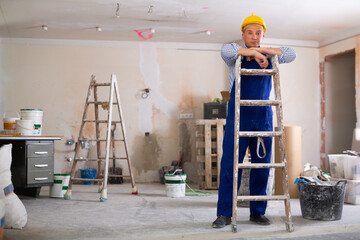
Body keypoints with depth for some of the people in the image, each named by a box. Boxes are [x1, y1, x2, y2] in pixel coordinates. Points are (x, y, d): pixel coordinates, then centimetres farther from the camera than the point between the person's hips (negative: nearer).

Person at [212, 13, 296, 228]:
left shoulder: (269, 56, 15)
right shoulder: (237, 54, 4)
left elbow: (291, 54, 2)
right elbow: (226, 50, -18)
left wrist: (263, 50, -6)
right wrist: (253, 52, -16)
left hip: (263, 115, 4)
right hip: (239, 114, -3)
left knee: (262, 165, 6)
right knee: (230, 164, -5)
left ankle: (258, 212, 17)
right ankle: (225, 214, 1)